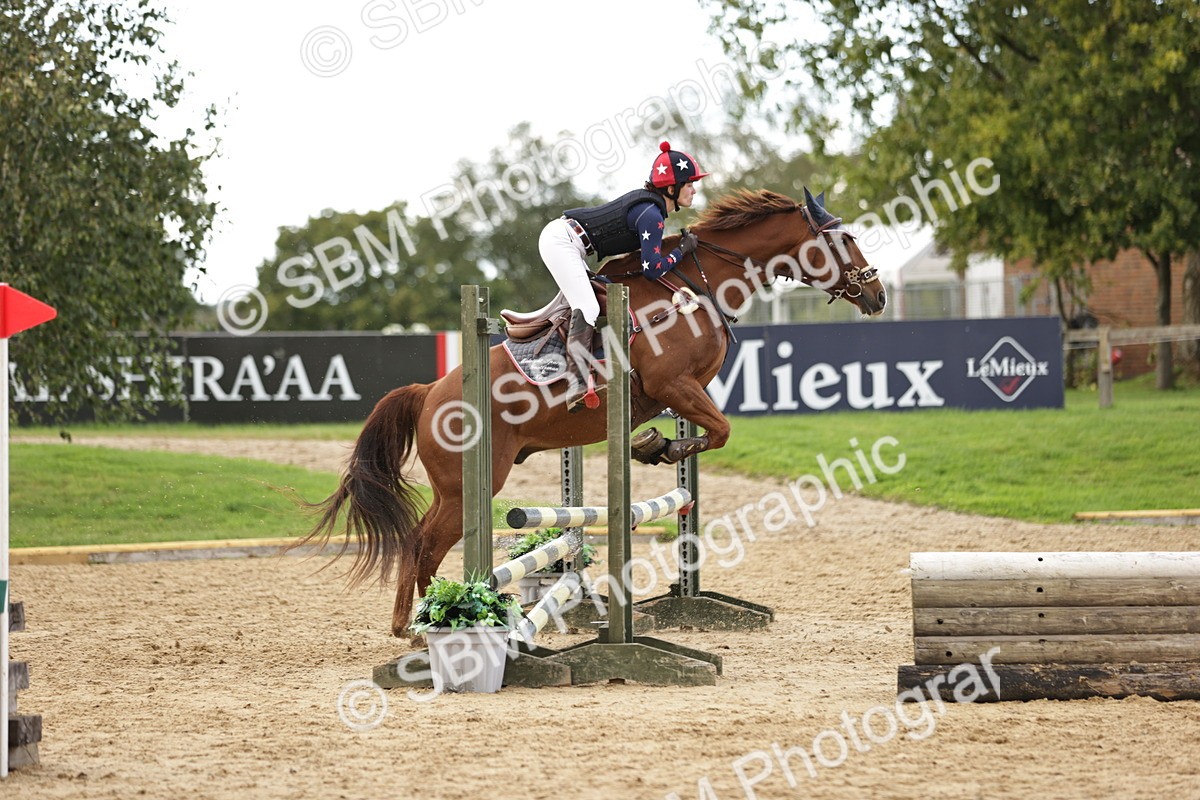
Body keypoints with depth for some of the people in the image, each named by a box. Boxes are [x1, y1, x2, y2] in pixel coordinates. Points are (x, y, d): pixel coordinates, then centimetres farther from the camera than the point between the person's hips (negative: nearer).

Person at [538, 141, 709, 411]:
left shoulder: (648, 202, 11)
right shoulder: (651, 214, -18)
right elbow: (652, 270, -21)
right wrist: (682, 250, -9)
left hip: (563, 240, 11)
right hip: (561, 241, -11)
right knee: (587, 308, -21)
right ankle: (579, 384, -31)